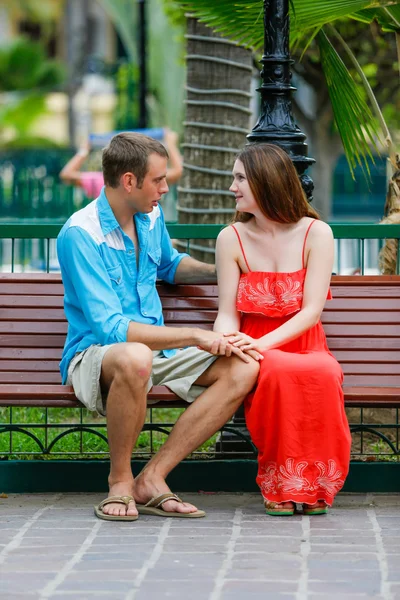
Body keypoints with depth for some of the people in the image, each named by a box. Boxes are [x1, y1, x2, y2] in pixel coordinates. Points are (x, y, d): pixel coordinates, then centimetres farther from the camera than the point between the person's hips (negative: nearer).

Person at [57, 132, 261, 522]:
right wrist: (195, 336, -28)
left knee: (243, 369, -18)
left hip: (156, 350, 8)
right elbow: (110, 328, -26)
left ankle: (151, 479, -20)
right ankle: (119, 481, -20)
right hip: (94, 354, -7)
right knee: (135, 358, -44)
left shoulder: (150, 217, 8)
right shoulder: (80, 234, -18)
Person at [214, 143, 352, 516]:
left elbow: (312, 311, -9)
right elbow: (227, 313, 1)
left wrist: (263, 343, -24)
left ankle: (314, 485, -21)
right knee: (279, 371, -38)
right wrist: (228, 340, -25)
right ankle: (280, 483, -22)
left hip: (306, 347, 0)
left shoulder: (316, 234, 0)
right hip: (259, 355, 0)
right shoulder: (232, 238, 5)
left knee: (323, 373, -38)